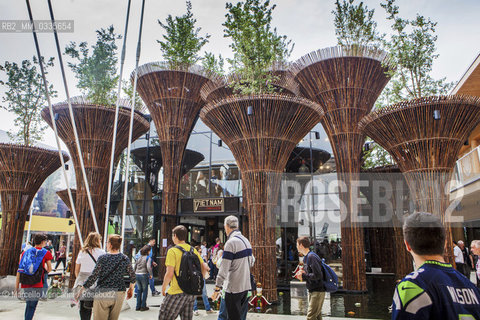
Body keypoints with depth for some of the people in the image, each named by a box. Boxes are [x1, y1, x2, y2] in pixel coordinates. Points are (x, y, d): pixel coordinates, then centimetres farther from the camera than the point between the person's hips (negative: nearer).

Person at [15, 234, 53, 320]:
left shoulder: (25, 252, 11)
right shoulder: (46, 253, 0)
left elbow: (19, 270, 8)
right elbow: (49, 269, 2)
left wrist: (16, 287, 11)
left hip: (25, 284, 5)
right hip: (37, 284, -5)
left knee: (29, 304, 23)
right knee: (32, 306, -1)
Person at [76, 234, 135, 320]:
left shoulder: (102, 258, -9)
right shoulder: (125, 259, 0)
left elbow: (93, 276, -10)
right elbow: (132, 276, 7)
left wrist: (82, 289, 1)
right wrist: (131, 289, 21)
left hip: (103, 294, -3)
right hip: (119, 294, 4)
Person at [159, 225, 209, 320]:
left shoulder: (172, 251, -12)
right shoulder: (193, 250, 6)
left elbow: (169, 274, -16)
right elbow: (204, 267, 7)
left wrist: (163, 288, -1)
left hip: (176, 292, -6)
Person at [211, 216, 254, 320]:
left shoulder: (231, 242, -17)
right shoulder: (246, 240, 7)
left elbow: (224, 269, -19)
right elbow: (251, 262, 16)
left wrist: (217, 288, -15)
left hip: (234, 288, -8)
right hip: (246, 286, 8)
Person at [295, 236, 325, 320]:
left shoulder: (312, 257, -20)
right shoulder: (306, 257, 10)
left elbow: (318, 275, -25)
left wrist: (304, 276, -16)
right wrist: (302, 273, 1)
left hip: (317, 291, -10)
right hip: (311, 291, 10)